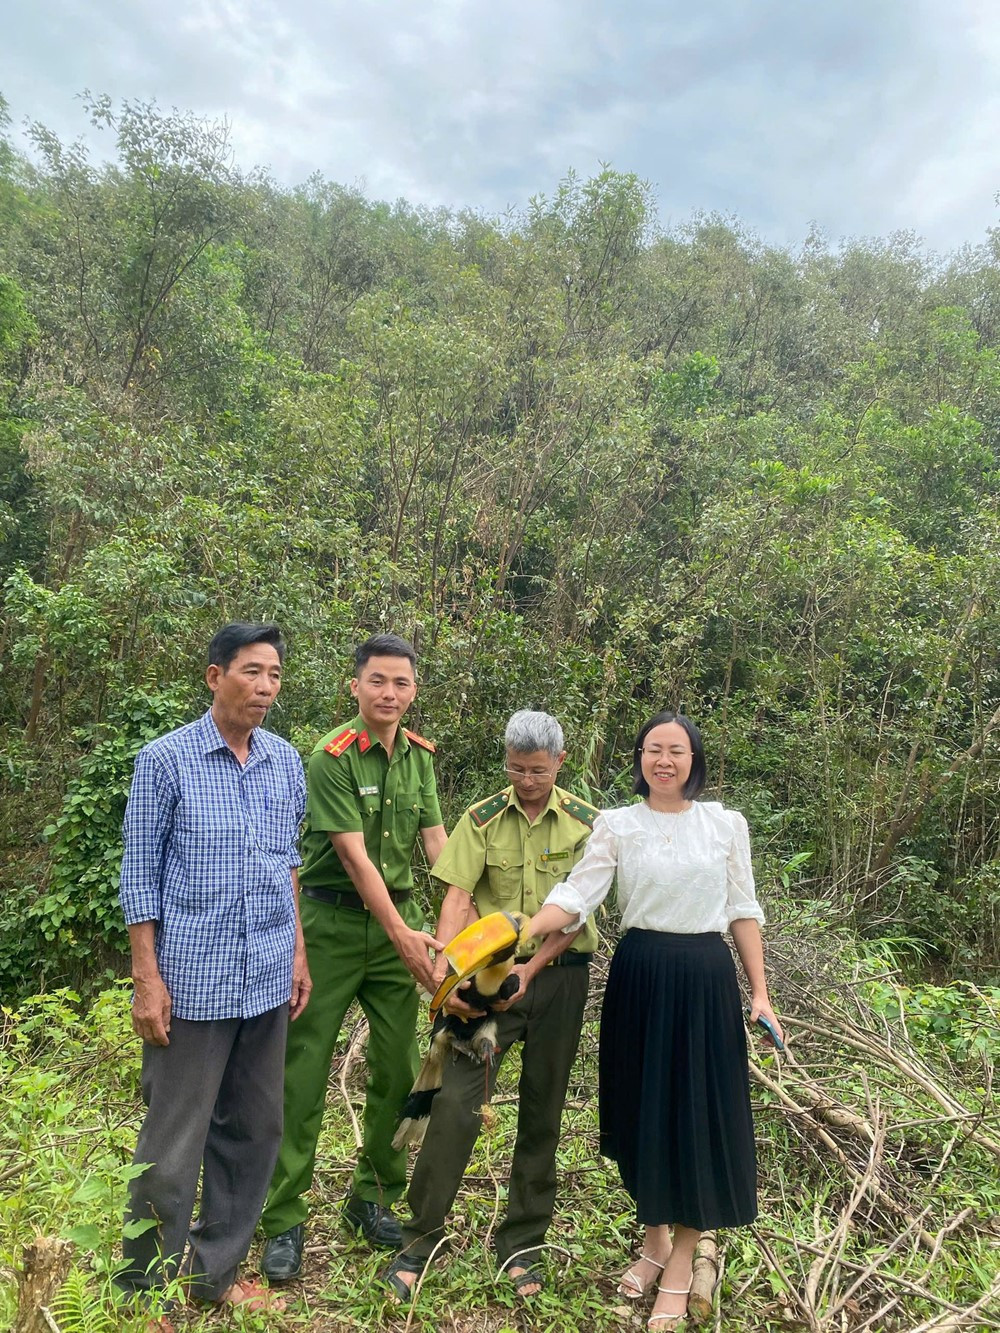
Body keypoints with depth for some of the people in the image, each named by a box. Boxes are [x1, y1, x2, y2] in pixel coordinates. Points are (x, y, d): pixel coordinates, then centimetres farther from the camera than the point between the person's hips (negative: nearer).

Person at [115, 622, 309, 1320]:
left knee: (253, 1132, 15)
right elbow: (141, 874, -5)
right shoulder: (166, 761, -8)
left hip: (268, 980, 5)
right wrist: (147, 979, -7)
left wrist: (298, 951, 12)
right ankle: (145, 1292, 28)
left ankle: (216, 1272, 34)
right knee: (174, 1145, 6)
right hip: (193, 982, -5)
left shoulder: (287, 762, 5)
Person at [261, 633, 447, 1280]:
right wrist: (403, 934, -21)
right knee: (304, 1069, 3)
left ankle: (374, 1198, 30)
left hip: (398, 919, 5)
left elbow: (438, 841, 2)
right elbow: (354, 855, -19)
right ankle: (284, 1220, 19)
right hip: (332, 923, -5)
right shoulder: (332, 757, -15)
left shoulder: (420, 754, 3)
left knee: (397, 1069, 11)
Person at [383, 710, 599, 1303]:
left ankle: (522, 1247, 29)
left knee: (542, 1112, 12)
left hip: (558, 976, 1)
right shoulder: (483, 819, -1)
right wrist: (446, 971, -20)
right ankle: (419, 1243, 11)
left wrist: (532, 968, -16)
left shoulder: (585, 823, -2)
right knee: (456, 1102, -6)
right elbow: (457, 899, -8)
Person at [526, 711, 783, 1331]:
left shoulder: (726, 824, 0)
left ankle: (680, 1263, 26)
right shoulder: (617, 824, -2)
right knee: (644, 1110, 11)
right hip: (639, 977, 1)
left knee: (699, 1112, 5)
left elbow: (743, 910, 4)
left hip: (706, 981, 0)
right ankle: (654, 1238, 35)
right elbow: (575, 897, -10)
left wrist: (760, 992, 1)